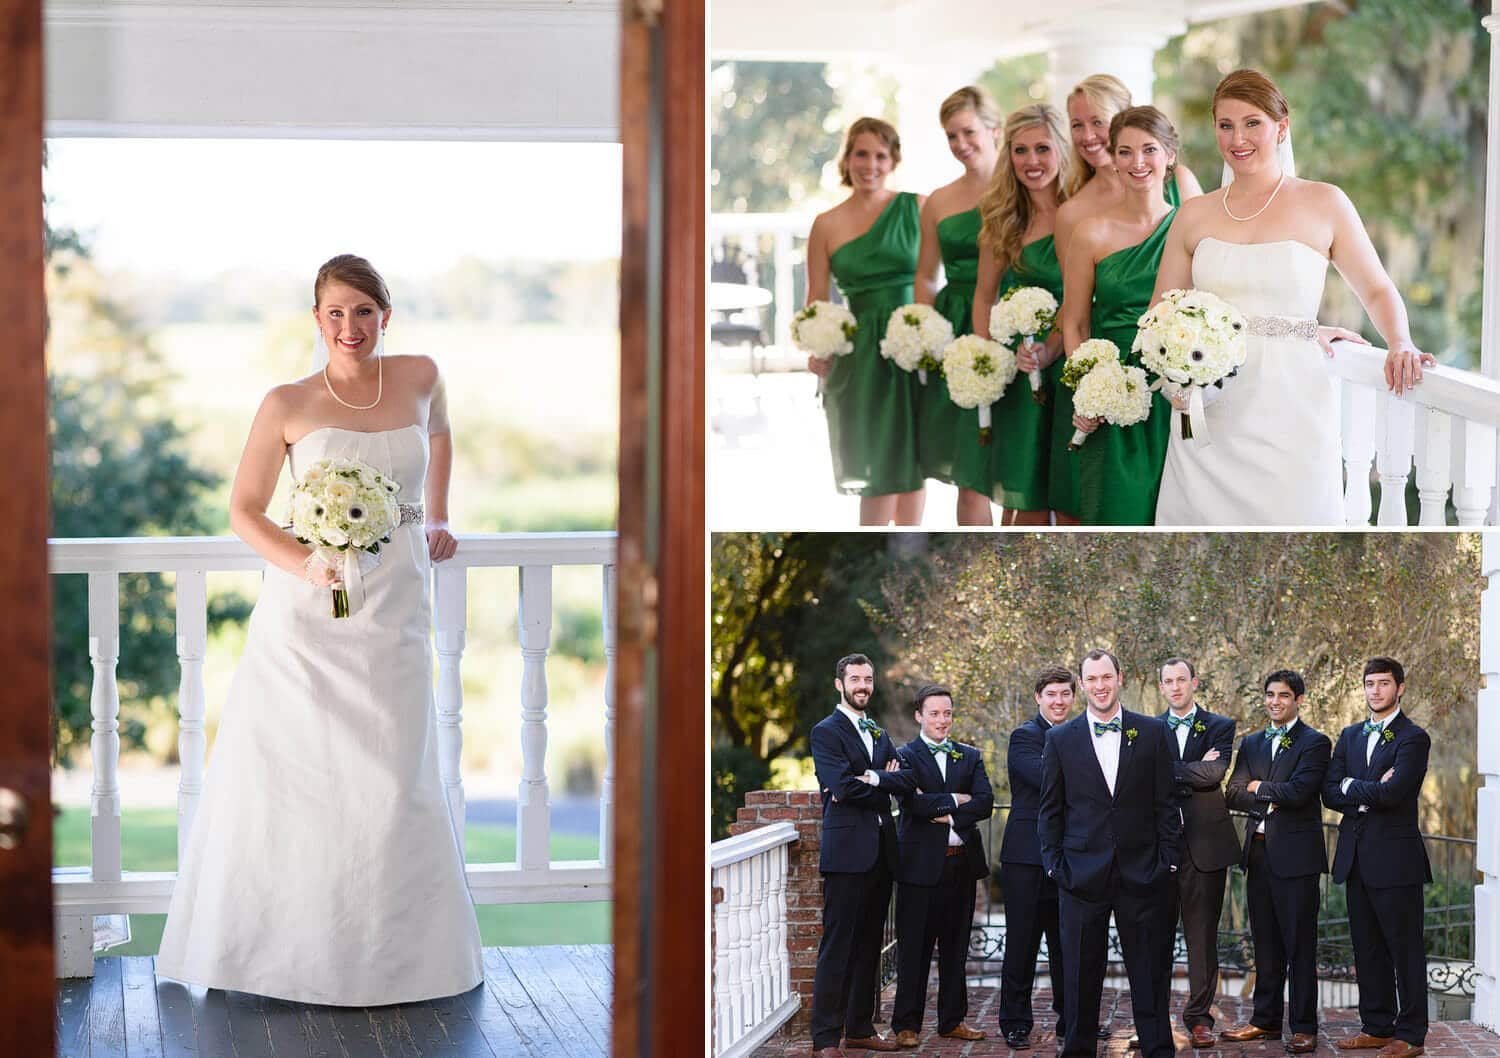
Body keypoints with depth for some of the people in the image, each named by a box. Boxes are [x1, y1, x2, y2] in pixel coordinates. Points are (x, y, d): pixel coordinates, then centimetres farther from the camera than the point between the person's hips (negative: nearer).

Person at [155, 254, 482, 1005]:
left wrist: (436, 520, 26)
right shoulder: (288, 406, -2)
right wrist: (305, 566, -14)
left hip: (394, 612, 2)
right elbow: (244, 510, 2)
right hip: (306, 613, -2)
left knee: (389, 783, 1)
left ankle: (386, 956, 11)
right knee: (287, 774, -2)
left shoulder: (419, 378, 5)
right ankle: (284, 943, 8)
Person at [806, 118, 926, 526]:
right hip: (860, 350, 0)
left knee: (910, 459, 4)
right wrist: (816, 350, -10)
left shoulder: (917, 208, 2)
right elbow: (817, 298, 6)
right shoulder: (826, 225, 5)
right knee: (879, 464, -1)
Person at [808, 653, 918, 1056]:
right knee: (837, 944, -8)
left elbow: (907, 781, 5)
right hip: (848, 850, -7)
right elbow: (842, 786, -17)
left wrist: (872, 779, -12)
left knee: (869, 943, 10)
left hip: (881, 851, 7)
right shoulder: (826, 732, -3)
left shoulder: (880, 735, 19)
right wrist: (887, 780, -3)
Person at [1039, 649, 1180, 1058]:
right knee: (1081, 973, 5)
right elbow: (1050, 809, 7)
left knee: (1150, 970, 2)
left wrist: (1167, 859, 0)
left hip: (1141, 871, 0)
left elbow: (1166, 802, 5)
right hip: (1082, 870, 0)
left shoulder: (1152, 732, 4)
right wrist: (1054, 863, 0)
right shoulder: (1061, 739, 5)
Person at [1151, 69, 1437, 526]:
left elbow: (1377, 291, 9)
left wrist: (1400, 344, -12)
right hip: (1209, 417, 2)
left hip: (1291, 415, -2)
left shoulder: (1324, 204, 4)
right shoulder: (1194, 215, 10)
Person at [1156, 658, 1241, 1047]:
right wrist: (1195, 771, -12)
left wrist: (1170, 773, -9)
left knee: (1202, 935, 2)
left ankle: (1199, 1017, 7)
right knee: (1157, 934, 4)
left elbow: (1216, 771, -12)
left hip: (1204, 843, -1)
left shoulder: (1220, 727, 5)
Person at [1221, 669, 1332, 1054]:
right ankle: (1266, 1020, 19)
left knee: (1300, 946, -3)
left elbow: (1299, 792, -17)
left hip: (1295, 854, -6)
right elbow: (1233, 795, 6)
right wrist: (1271, 800, -9)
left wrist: (1258, 787, -3)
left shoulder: (1315, 743, -3)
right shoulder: (1251, 743, 15)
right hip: (1258, 853, 6)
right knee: (1265, 944, 12)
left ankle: (1304, 1028, 1)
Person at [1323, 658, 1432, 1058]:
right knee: (1367, 949, 12)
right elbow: (1330, 792, 6)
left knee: (1405, 949, -1)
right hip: (1356, 857, 7)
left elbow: (1391, 792, -20)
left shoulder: (1413, 739, -7)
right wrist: (1370, 793, -10)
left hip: (1394, 858, -7)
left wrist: (1351, 787, -5)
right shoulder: (1350, 736, 15)